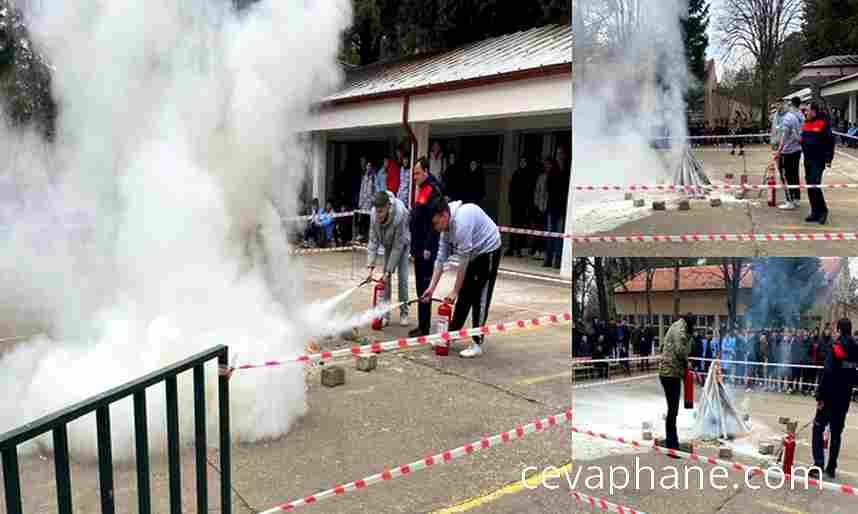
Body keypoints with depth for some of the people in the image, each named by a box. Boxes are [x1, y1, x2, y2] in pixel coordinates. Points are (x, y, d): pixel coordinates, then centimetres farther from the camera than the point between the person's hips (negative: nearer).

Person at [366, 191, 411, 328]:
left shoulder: (400, 215, -40)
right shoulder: (374, 214, -28)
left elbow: (398, 246, -33)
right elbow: (373, 240, -19)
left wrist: (389, 271, -30)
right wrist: (371, 265, -26)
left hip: (402, 243, -4)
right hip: (388, 244, 4)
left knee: (402, 277, -7)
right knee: (385, 279, -1)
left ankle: (404, 313, 7)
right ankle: (385, 314, 6)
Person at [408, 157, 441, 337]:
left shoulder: (433, 190, -13)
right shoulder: (421, 190, 17)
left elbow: (434, 222, -20)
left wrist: (428, 247, -22)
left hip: (426, 249, -10)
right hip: (419, 247, 10)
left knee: (424, 288, -6)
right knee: (420, 287, 13)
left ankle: (424, 328, -1)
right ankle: (422, 326, 20)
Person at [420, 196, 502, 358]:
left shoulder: (461, 220, -32)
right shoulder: (446, 225, -5)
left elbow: (463, 260, -28)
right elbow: (441, 258, -1)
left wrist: (455, 291, -21)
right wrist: (432, 288, -5)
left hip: (488, 251, -8)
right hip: (473, 254, 9)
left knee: (480, 298, -8)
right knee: (464, 297, 11)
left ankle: (477, 344, -2)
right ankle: (451, 335, 20)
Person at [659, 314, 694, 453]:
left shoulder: (676, 327, 18)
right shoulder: (680, 328, -12)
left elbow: (664, 347, 22)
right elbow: (680, 350, -24)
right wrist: (686, 363, -5)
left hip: (669, 372, 10)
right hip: (671, 373, -10)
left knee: (673, 409, 17)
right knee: (673, 410, -6)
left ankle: (672, 443, 26)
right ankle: (671, 446, -2)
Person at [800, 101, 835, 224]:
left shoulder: (823, 123, -11)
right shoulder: (806, 123, 11)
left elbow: (830, 142, -12)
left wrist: (828, 159, -14)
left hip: (818, 160, -8)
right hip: (808, 159, 8)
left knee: (814, 185, -14)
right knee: (809, 186, 8)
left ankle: (822, 210, 1)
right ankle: (815, 212, 16)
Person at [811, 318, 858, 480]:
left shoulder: (837, 348, -14)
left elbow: (827, 374, -19)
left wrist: (820, 397, -15)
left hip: (831, 397, -6)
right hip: (845, 399, 6)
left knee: (818, 429, 1)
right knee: (836, 432, 12)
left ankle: (818, 465, -6)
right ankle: (831, 468, 15)